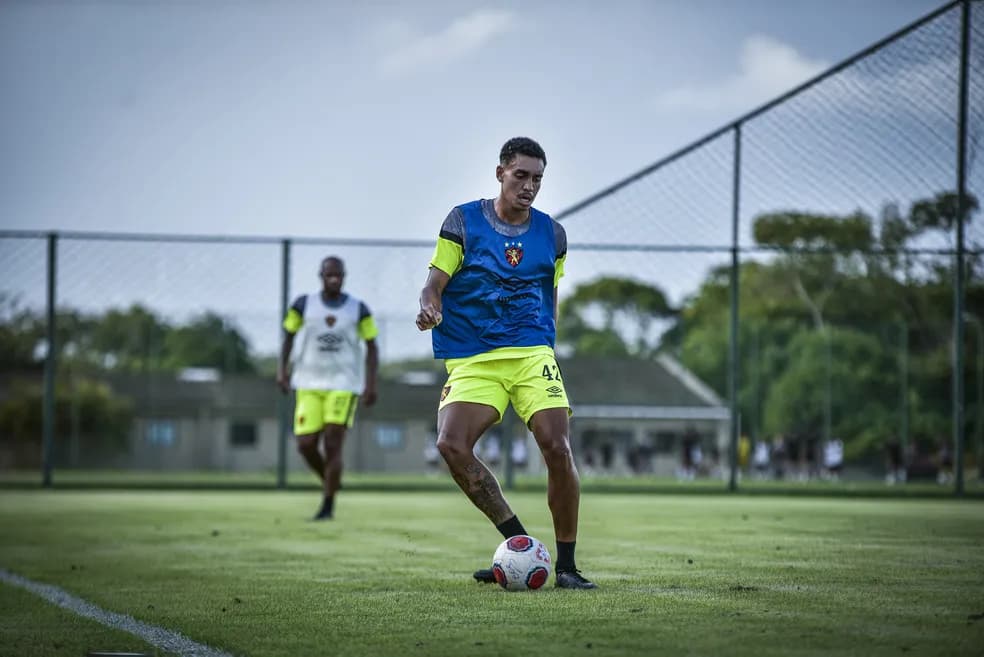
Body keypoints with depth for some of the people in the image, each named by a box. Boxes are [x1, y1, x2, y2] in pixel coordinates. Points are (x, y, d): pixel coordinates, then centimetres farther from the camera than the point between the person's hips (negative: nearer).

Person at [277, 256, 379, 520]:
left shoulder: (358, 310, 0)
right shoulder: (304, 305, 1)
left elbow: (372, 347, 5)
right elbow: (288, 335, 13)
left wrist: (371, 383, -6)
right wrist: (282, 369, 2)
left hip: (344, 384, -2)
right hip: (310, 385, 2)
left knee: (332, 445, -9)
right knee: (306, 445, -4)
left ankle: (328, 505, 0)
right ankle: (330, 482, 25)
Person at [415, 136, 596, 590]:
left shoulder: (551, 234, 11)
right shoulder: (463, 221, 3)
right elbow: (434, 285, -1)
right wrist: (430, 309, -22)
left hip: (532, 353, 1)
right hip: (472, 360, -1)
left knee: (558, 449, -16)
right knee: (452, 446, -23)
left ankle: (566, 565, -1)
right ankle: (520, 544, -9)